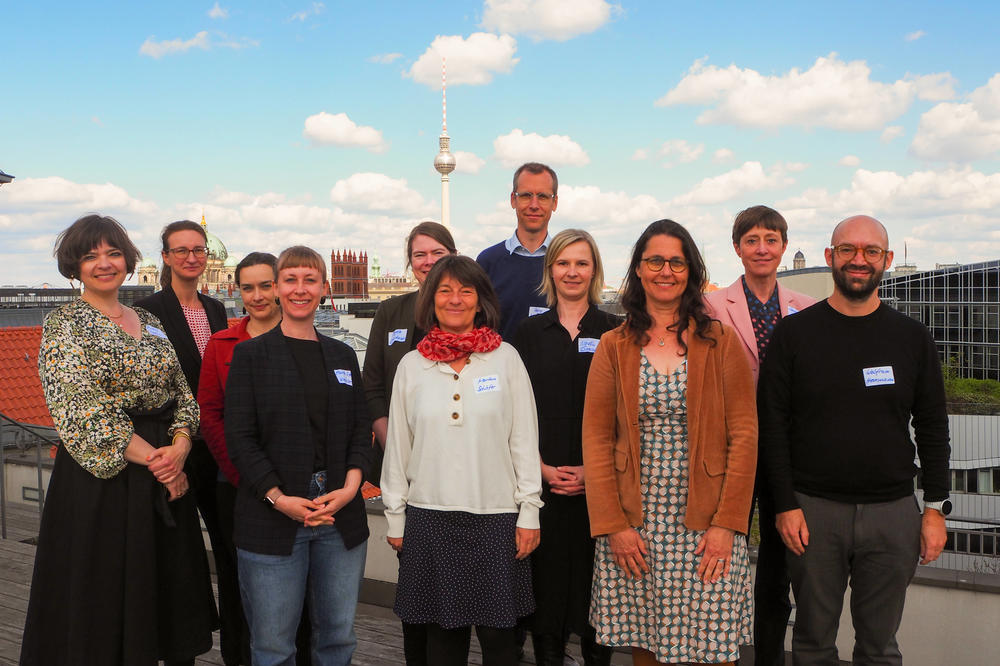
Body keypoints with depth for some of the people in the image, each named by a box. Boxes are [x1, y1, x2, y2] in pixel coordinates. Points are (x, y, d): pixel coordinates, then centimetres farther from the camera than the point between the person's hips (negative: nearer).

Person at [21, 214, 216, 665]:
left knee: (171, 587, 10)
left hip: (166, 474, 6)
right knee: (105, 592, 1)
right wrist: (150, 458, -16)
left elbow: (183, 392, 9)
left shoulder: (150, 323, 13)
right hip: (102, 475, -6)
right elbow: (81, 410, -14)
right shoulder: (65, 323, -4)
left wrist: (179, 447, -11)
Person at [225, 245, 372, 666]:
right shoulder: (250, 354, 2)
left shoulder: (343, 356, 14)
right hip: (272, 519, -3)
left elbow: (361, 429, 11)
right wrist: (279, 498, -15)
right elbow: (239, 438, -4)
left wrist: (351, 486, -6)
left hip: (342, 516, 4)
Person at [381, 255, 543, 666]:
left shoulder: (505, 358, 2)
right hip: (429, 516, 1)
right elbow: (398, 446, 9)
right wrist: (395, 517, 8)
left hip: (496, 516, -1)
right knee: (443, 631, 9)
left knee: (497, 633, 3)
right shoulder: (412, 365, 6)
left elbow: (524, 440, 2)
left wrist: (529, 512, -1)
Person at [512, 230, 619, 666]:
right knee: (547, 578, 5)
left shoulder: (613, 332, 4)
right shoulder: (529, 333, 8)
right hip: (543, 480, 1)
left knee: (596, 581, 3)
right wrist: (543, 468, -6)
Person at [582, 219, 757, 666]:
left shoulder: (722, 343, 2)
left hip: (706, 526, -1)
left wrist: (726, 524, -9)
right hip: (632, 526, 1)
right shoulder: (613, 347, 5)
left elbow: (743, 436, -1)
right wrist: (612, 525, -6)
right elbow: (596, 441, 2)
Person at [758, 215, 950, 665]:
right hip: (813, 510, -1)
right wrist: (785, 505, -7)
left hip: (892, 511, 1)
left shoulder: (911, 337, 6)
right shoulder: (794, 333, 0)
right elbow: (772, 426, -1)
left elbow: (932, 429, 9)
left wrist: (936, 508, 2)